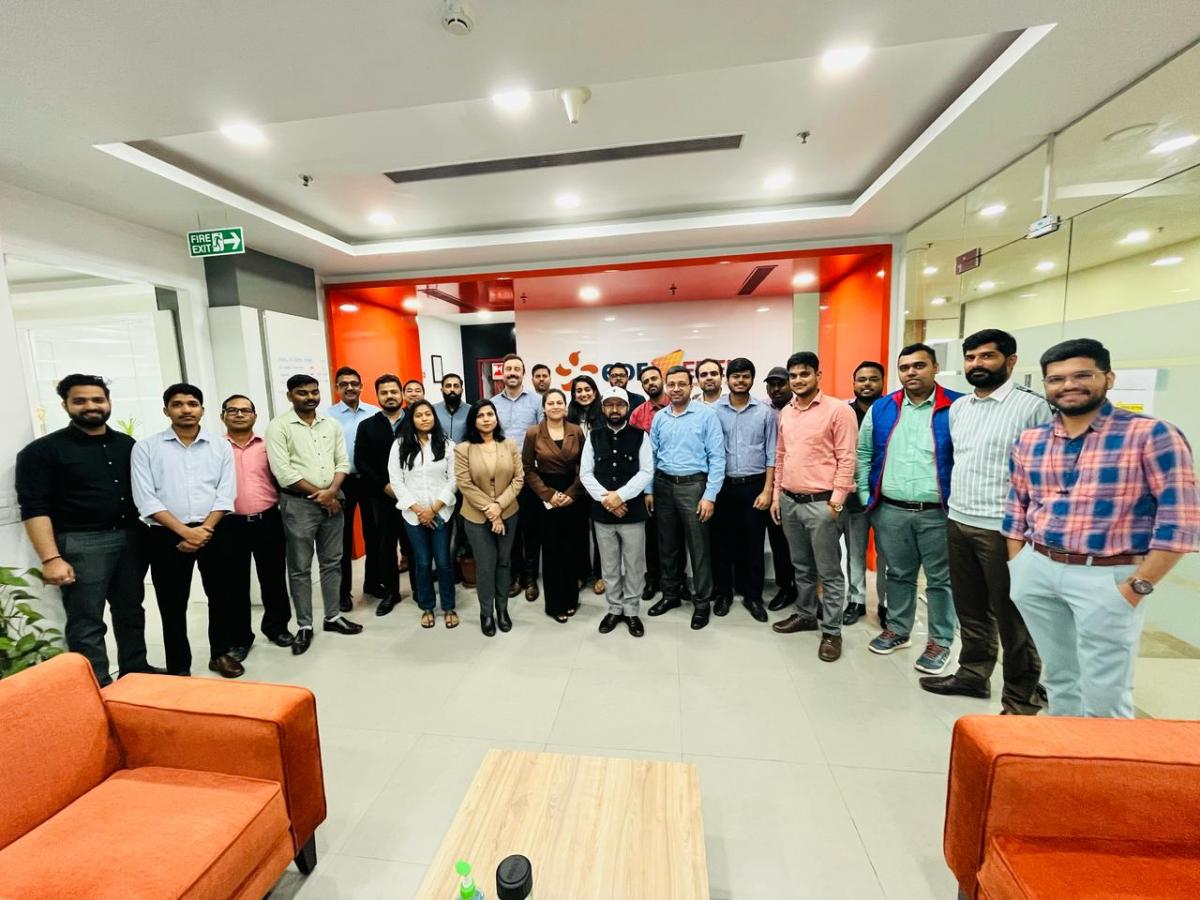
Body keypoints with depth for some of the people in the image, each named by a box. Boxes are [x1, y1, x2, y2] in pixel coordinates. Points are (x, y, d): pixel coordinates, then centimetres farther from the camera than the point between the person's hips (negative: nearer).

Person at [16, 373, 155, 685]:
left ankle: (135, 671, 28)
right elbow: (34, 509, -9)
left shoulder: (127, 445, 9)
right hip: (81, 544, -4)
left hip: (131, 538, 4)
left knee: (131, 610, 14)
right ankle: (99, 688, 14)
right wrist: (51, 559, -17)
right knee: (86, 621, 3)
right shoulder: (42, 451, -4)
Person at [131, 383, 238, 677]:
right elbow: (146, 499, -7)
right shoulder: (146, 448, 0)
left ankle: (221, 653, 29)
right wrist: (185, 531, -15)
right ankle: (179, 667, 23)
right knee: (173, 604, 7)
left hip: (214, 532, 1)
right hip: (167, 536, -1)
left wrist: (204, 530, -12)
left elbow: (225, 495, -1)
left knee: (221, 595, 11)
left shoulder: (220, 446, 4)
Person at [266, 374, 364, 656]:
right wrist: (318, 493, -12)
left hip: (331, 502, 4)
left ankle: (333, 616, 25)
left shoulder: (331, 424, 8)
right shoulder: (279, 426, -6)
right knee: (300, 568, 5)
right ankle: (304, 626, 17)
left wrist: (331, 491, -12)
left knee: (332, 562, 12)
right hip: (298, 504, -4)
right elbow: (283, 471, -13)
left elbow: (343, 462, 4)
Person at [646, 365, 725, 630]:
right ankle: (671, 594, 33)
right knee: (667, 545, 15)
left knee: (698, 547, 4)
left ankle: (702, 602, 21)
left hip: (693, 485, -4)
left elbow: (717, 457, -9)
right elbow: (651, 456, 11)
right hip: (664, 485, 5)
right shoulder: (659, 418, 7)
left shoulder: (706, 415, -7)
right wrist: (648, 490, 7)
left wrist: (710, 495, -14)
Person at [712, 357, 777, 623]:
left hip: (754, 486, 0)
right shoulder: (714, 410, 0)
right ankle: (723, 592, 25)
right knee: (722, 541, 9)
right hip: (723, 485, 0)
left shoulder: (765, 412, 2)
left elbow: (771, 455, 2)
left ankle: (753, 596, 24)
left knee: (753, 543, 9)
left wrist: (767, 490, -4)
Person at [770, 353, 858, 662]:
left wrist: (836, 501, -14)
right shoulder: (785, 412, 11)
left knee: (829, 571, 5)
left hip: (821, 503, -6)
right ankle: (805, 614, 35)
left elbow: (847, 459, -11)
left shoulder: (838, 410, -8)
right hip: (789, 501, 6)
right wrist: (777, 494, 12)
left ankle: (831, 631, 18)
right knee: (801, 565, 19)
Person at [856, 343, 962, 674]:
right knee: (898, 574, 17)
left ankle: (940, 641, 26)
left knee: (940, 579, 10)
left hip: (938, 512, -3)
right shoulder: (881, 409, 5)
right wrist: (865, 497, 5)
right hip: (890, 511, 3)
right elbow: (863, 454, 10)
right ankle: (897, 629, 33)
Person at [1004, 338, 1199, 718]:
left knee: (1103, 693, 5)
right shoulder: (1029, 441, 5)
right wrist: (1016, 569, 7)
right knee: (1059, 677, 20)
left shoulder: (1151, 435, -8)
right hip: (1037, 572, 4)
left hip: (1107, 578, -4)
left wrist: (1138, 586, -14)